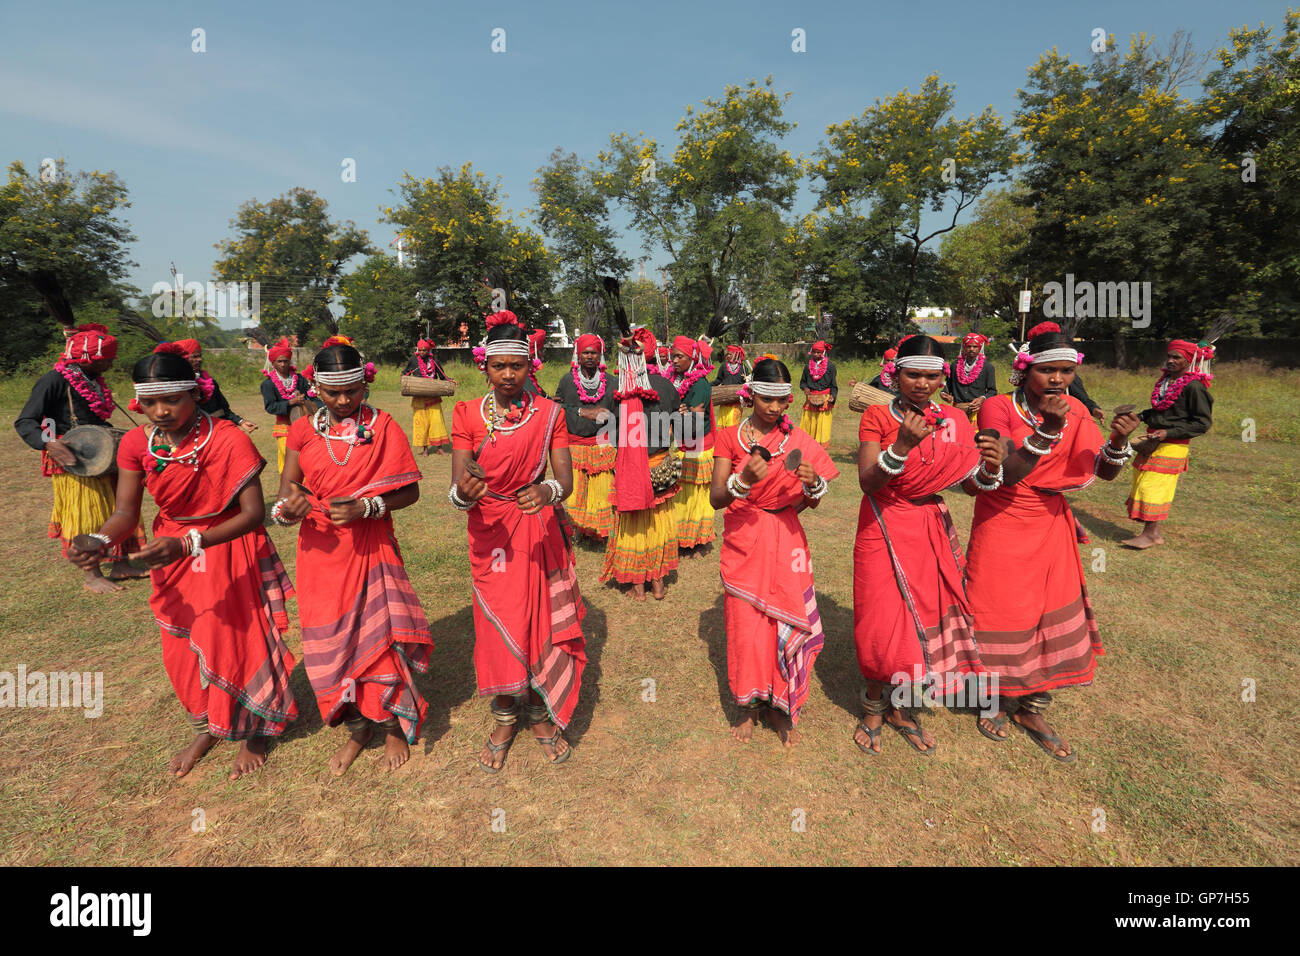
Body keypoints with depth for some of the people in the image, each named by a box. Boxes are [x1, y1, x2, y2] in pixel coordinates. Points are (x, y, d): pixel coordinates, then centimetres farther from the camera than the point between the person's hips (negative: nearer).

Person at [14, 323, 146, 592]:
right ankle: (92, 576, 9)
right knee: (85, 515, -1)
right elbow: (24, 422, -18)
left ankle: (119, 564, 22)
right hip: (70, 460, -8)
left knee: (115, 509, 11)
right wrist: (49, 442, -35)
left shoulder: (94, 381, 11)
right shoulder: (54, 381, -14)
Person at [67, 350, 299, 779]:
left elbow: (254, 512, -27)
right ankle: (207, 729, 44)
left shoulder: (228, 440, -23)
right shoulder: (136, 443, -8)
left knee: (238, 642, 7)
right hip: (173, 554, 5)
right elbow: (126, 511, -7)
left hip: (230, 552, -5)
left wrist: (188, 543, -37)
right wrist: (99, 541, -29)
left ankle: (251, 733, 33)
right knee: (185, 649, 17)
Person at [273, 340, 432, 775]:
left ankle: (394, 726, 24)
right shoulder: (303, 430, 3)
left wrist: (365, 507, -21)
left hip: (371, 547, -2)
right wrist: (289, 504, -20)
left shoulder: (382, 426, -3)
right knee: (331, 641, 9)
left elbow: (409, 491, -6)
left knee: (380, 635, 0)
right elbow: (287, 488, 3)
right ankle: (357, 728, 31)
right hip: (321, 550, 3)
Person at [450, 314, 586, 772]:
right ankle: (504, 719, 32)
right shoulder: (467, 415, -4)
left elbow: (566, 479, -12)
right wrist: (463, 492, -36)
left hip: (540, 531, 0)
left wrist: (549, 491, -35)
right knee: (498, 627, 7)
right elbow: (457, 491, -12)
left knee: (542, 623, 6)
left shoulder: (549, 414, -3)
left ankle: (541, 713, 31)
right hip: (489, 533, 0)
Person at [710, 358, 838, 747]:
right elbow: (716, 498, -12)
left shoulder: (797, 440, 3)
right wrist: (743, 481, -32)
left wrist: (813, 483, -22)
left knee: (786, 621, 3)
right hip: (742, 541, -1)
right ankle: (747, 705, 25)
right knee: (746, 624, 2)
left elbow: (810, 503, 1)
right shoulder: (729, 437, -2)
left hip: (786, 541, 2)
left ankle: (780, 705, 26)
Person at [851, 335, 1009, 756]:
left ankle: (901, 706, 32)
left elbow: (972, 486, 5)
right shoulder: (877, 416, -8)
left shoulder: (954, 420, 3)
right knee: (883, 623, 0)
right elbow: (867, 483, -19)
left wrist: (991, 468, -16)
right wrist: (902, 445, -33)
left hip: (932, 531, 4)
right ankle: (873, 708, 26)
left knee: (928, 616, 9)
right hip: (884, 530, -4)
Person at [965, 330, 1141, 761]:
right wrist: (1046, 430, -33)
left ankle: (1032, 709, 29)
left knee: (1054, 613, 10)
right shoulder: (998, 408, -12)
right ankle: (994, 700, 28)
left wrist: (1119, 440, -21)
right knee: (1002, 615, 4)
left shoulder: (1074, 410, 2)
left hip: (1052, 527, 5)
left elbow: (1106, 472, -1)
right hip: (1003, 527, -5)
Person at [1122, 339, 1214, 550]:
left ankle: (1149, 534, 3)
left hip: (1172, 446, -8)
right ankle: (1155, 533, 20)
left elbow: (1203, 423, -12)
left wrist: (1169, 433, -20)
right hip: (1152, 441, 8)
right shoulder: (1165, 379, 10)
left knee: (1154, 488, -6)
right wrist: (1139, 416, 7)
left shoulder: (1194, 386, -13)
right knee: (1143, 484, 10)